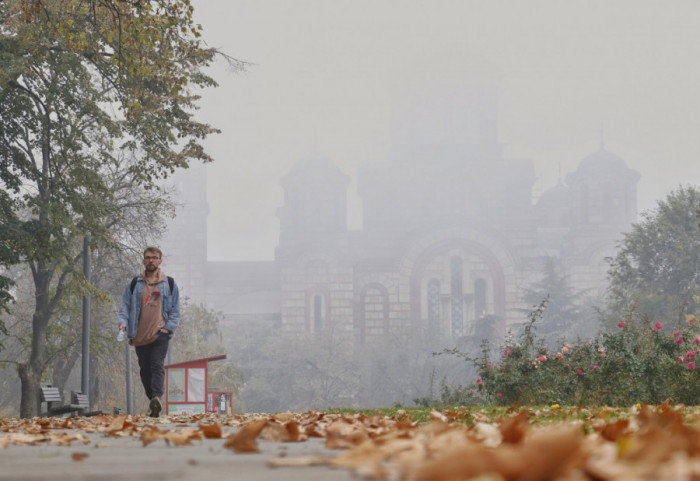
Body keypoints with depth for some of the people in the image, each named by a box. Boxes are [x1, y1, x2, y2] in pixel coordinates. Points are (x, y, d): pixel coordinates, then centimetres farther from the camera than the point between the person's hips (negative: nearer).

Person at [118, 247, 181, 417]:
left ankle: (157, 397, -34)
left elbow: (175, 310, 11)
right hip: (140, 336, 3)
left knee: (157, 366, -19)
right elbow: (125, 306, 12)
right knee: (145, 371, 6)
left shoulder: (169, 284, 11)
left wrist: (169, 327, -4)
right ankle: (153, 403, 17)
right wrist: (123, 322, -7)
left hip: (160, 334, -3)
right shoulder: (134, 284, 14)